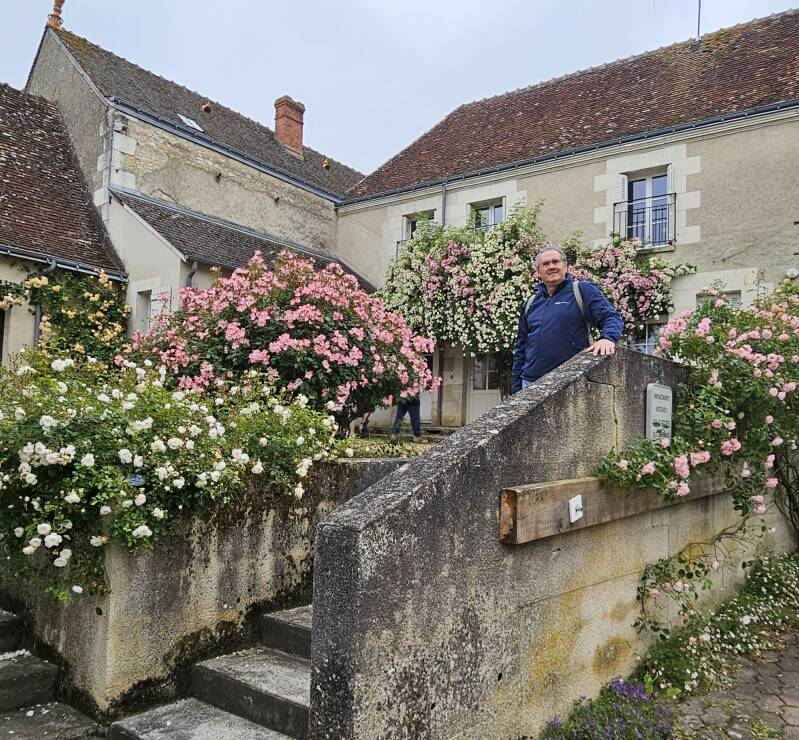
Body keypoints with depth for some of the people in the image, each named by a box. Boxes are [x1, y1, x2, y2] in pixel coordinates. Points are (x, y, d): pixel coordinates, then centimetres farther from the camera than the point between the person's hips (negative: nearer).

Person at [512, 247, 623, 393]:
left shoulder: (582, 290, 3)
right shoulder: (530, 303, 16)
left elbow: (612, 317, -4)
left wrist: (607, 337, -27)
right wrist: (516, 387, 14)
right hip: (531, 381, 4)